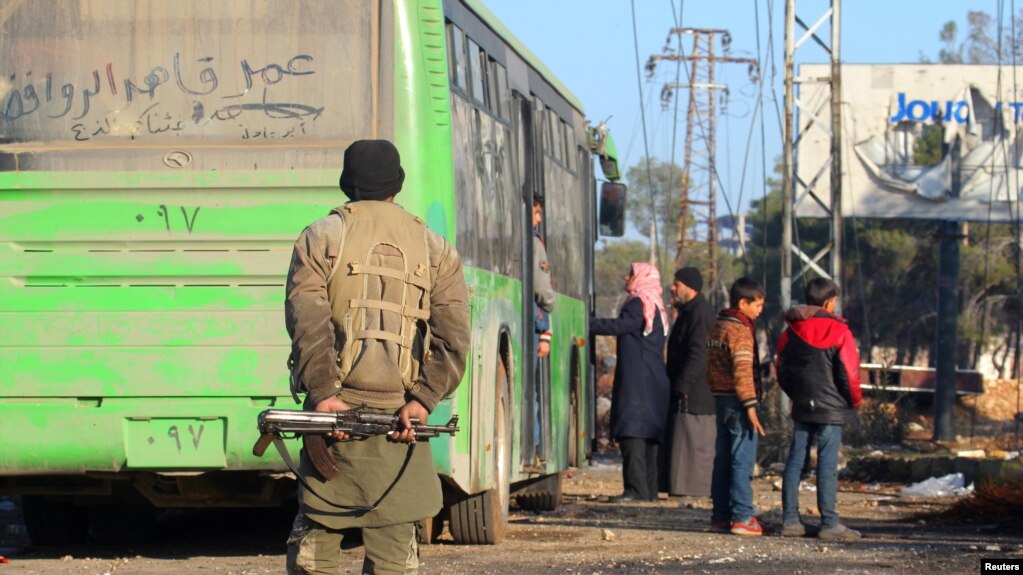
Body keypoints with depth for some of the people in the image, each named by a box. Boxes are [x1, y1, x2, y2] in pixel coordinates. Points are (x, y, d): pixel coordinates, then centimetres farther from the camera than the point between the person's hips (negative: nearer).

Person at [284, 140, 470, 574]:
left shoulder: (320, 237, 6)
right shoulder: (435, 249, 13)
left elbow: (307, 320, -9)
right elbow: (453, 336, 0)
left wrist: (323, 393, -15)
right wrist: (423, 399, -7)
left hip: (334, 408, -1)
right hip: (401, 416, 1)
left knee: (315, 534, 6)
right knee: (395, 539, 4)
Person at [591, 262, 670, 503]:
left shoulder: (641, 305, -10)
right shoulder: (655, 307, 20)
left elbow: (618, 326, -21)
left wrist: (586, 323, -20)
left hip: (638, 382, -10)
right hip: (652, 382, 10)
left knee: (632, 434, -15)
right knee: (648, 435, 12)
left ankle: (637, 489, -21)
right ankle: (649, 490, 14)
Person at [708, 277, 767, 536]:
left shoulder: (717, 327, 14)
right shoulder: (740, 331, -13)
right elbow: (743, 372, -20)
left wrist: (715, 393, 19)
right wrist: (751, 407, -21)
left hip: (721, 399, 9)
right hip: (738, 401, -9)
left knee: (723, 459, 12)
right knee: (743, 460, -7)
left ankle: (720, 515, 15)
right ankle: (742, 517, -8)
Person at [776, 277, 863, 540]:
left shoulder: (791, 331, 7)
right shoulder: (838, 331, -10)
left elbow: (782, 371, 12)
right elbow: (849, 373, -10)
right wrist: (855, 400, 5)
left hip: (801, 407, 5)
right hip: (831, 407, -5)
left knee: (795, 460, 8)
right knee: (827, 464, -6)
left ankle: (790, 519, 8)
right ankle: (829, 523, -6)